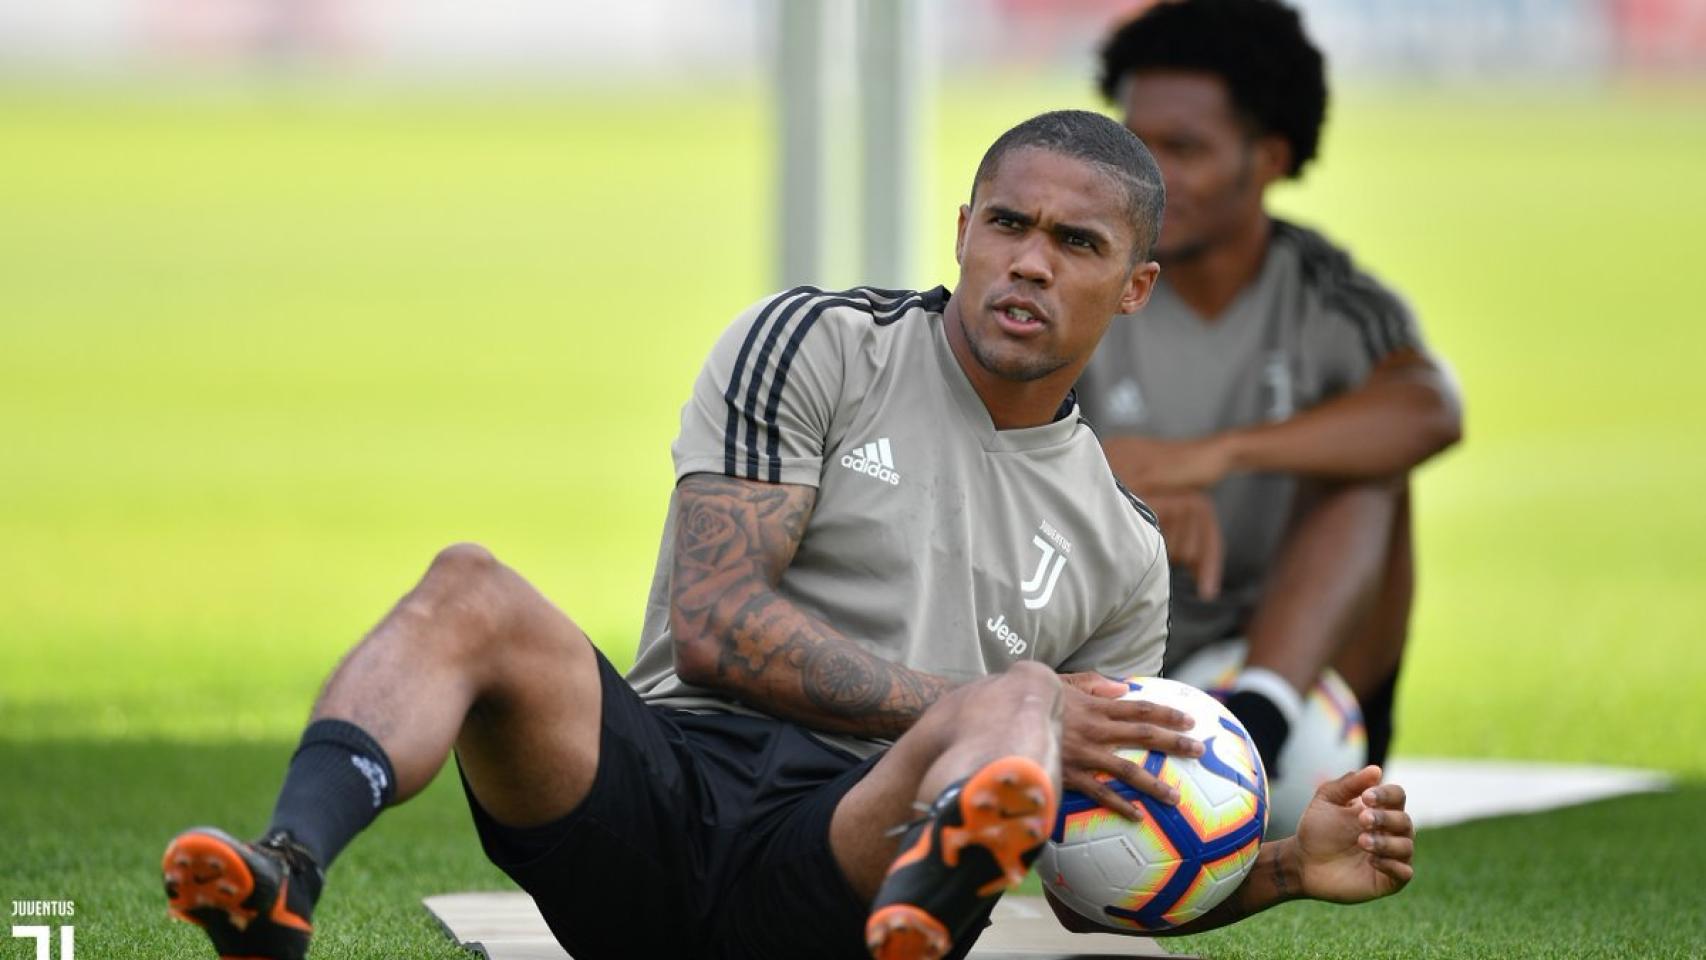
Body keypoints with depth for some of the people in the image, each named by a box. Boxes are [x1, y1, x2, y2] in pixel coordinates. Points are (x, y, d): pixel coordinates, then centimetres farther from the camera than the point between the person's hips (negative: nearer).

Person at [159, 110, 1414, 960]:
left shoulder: (1123, 559, 22)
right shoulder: (816, 351, 12)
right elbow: (714, 624, -1)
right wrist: (982, 710, -9)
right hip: (673, 773, 0)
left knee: (1015, 706, -33)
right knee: (473, 593, -29)